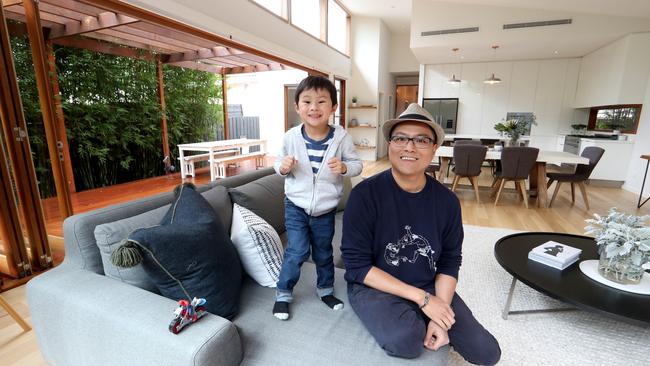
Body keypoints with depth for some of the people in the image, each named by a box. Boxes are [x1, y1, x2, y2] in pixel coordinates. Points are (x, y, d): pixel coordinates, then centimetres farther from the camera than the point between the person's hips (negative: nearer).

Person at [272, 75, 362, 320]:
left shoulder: (341, 137, -12)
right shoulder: (291, 137, -11)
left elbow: (357, 164, -5)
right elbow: (279, 162, 3)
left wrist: (344, 167, -26)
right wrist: (283, 167, -20)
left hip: (326, 208, 1)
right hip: (296, 206, -1)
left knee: (323, 252, 18)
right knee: (297, 251, -4)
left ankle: (325, 290, 43)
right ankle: (283, 294, 22)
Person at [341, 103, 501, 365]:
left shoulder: (447, 201, -6)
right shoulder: (365, 195, -20)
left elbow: (450, 261, 1)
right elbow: (357, 265, -19)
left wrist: (439, 312, -14)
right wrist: (421, 298, -21)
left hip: (429, 286, 5)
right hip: (374, 286, -4)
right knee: (407, 339, -32)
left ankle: (422, 324, 27)